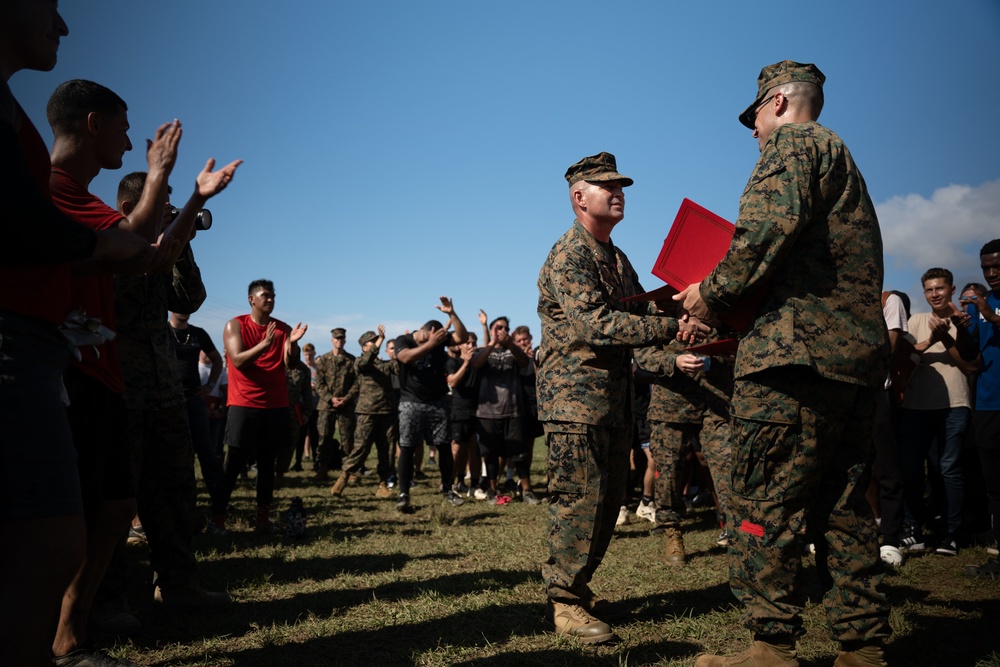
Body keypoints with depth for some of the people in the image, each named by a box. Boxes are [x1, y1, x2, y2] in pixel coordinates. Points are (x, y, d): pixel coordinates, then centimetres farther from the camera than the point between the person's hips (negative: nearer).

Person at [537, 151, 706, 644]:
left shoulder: (617, 259, 18)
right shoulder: (568, 255, -11)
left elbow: (638, 316, 17)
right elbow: (595, 324, -23)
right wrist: (671, 326, -26)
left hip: (615, 396, 9)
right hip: (575, 395, -9)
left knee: (607, 499, 12)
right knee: (578, 497, -6)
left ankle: (576, 587, 24)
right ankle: (564, 602, 5)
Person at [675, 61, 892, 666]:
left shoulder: (791, 142, 1)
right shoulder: (841, 157, 29)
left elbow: (771, 226, -19)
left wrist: (716, 294, -8)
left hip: (799, 349, -10)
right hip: (862, 349, 10)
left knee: (764, 503, -6)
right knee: (843, 508, 11)